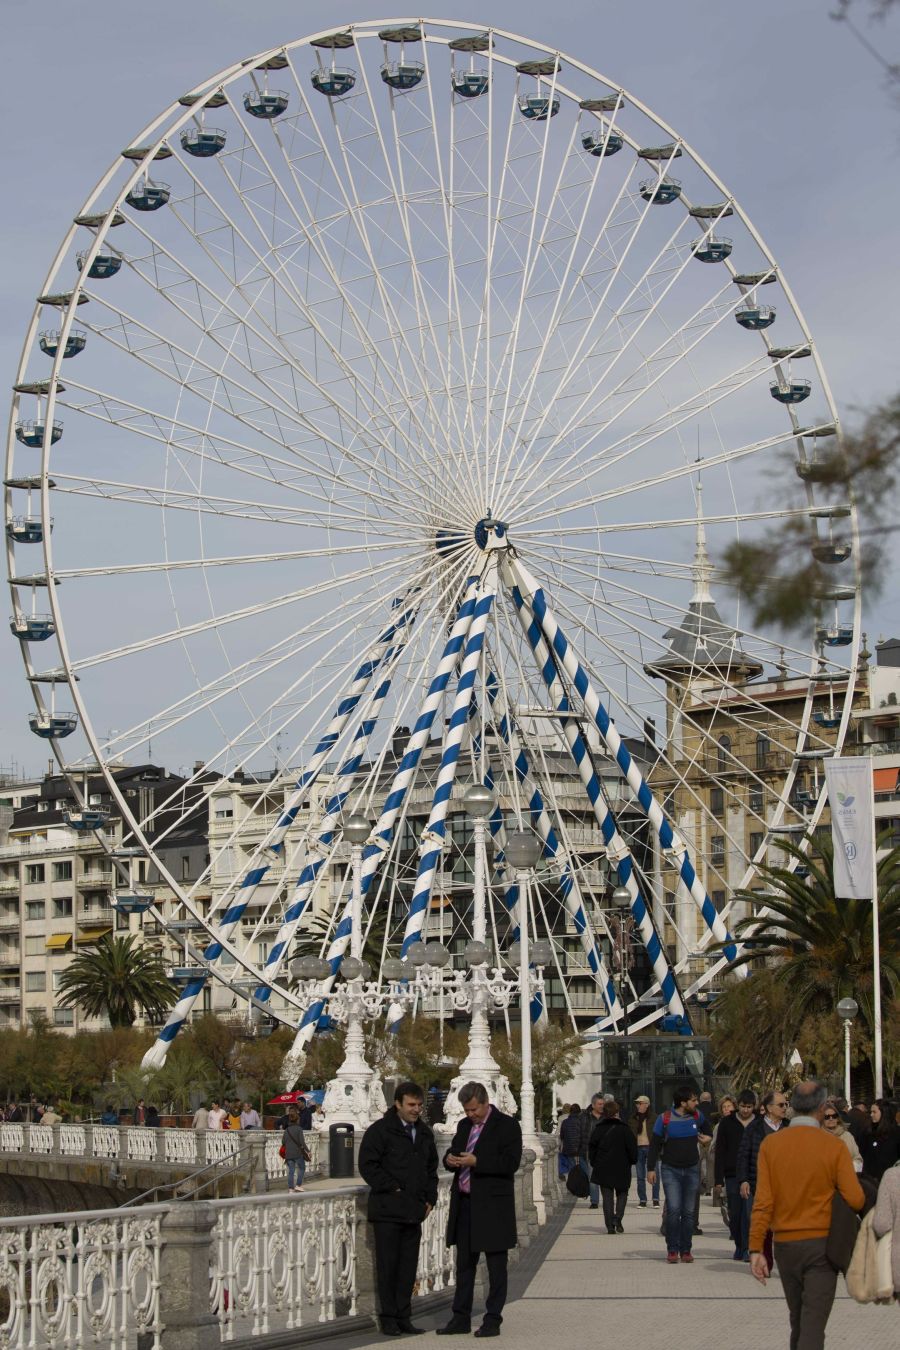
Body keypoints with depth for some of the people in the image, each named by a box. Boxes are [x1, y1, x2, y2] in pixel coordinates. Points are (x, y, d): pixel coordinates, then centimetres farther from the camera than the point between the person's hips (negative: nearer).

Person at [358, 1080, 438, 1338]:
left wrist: (430, 1199, 13)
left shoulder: (424, 1133, 15)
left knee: (408, 1267, 8)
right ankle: (389, 1319, 3)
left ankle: (404, 1318, 14)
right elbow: (368, 1165, -11)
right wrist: (393, 1189, -13)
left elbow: (431, 1168, 25)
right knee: (387, 1266, -2)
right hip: (387, 1210, -6)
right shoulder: (380, 1131, -6)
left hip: (414, 1211, 6)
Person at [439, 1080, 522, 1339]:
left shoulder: (506, 1126, -8)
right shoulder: (464, 1126, 13)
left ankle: (493, 1320, 5)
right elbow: (453, 1152, 21)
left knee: (496, 1265, 1)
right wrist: (450, 1159, -4)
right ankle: (461, 1319, 15)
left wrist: (476, 1161, -23)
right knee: (464, 1264, 10)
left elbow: (511, 1163, -16)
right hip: (465, 1204, 7)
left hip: (492, 1206, -7)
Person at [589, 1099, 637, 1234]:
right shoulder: (625, 1129, -6)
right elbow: (632, 1148, -5)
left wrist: (594, 1164, 15)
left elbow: (592, 1148, 6)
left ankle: (610, 1225, -1)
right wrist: (632, 1161, 10)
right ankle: (618, 1217, -9)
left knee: (607, 1197, 6)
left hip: (603, 1169, 2)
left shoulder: (597, 1129, 2)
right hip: (621, 1168, -2)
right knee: (622, 1194, 13)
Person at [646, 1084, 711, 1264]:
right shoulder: (664, 1119, -8)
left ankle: (686, 1250, 13)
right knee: (673, 1210, -13)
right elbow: (654, 1144, -2)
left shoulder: (696, 1116, 2)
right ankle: (672, 1249, -3)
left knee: (688, 1212, 5)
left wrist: (707, 1137, 9)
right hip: (671, 1170, -3)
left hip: (692, 1170, 3)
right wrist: (651, 1168, -5)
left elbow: (706, 1127, 28)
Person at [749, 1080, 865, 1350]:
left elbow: (763, 1201, -7)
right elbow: (856, 1200, -12)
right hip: (822, 1244, -3)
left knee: (798, 1320, 19)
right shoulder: (834, 1146, -9)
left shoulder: (770, 1144, -2)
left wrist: (756, 1248, -6)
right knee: (813, 1327, -6)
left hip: (785, 1245, 3)